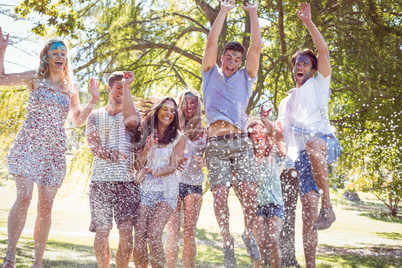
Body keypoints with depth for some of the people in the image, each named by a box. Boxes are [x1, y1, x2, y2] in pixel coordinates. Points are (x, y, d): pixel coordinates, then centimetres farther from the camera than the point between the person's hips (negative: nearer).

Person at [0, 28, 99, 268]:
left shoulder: (71, 87, 14)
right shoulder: (35, 78, 7)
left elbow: (78, 120, 20)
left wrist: (94, 100, 9)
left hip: (55, 149, 3)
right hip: (29, 144, -3)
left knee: (46, 206, -1)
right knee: (24, 196, -19)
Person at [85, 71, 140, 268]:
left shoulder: (132, 115, 12)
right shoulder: (95, 116, 15)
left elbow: (131, 120, -15)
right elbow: (93, 144, 1)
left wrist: (127, 85, -12)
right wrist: (108, 155, -21)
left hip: (126, 180, 0)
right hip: (100, 180, 1)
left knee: (126, 231, -6)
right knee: (101, 231, -4)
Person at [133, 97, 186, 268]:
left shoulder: (179, 138, 7)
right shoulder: (146, 133, 14)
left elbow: (173, 166, -2)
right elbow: (139, 164, 9)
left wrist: (157, 172, -22)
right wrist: (147, 149, -11)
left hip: (166, 191, -2)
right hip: (144, 189, 2)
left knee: (153, 234, -21)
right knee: (139, 236, -13)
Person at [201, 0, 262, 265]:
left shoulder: (245, 78, 19)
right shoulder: (211, 74, 17)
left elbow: (256, 46, 10)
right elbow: (212, 42, 7)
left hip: (240, 142, 1)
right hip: (216, 143, -1)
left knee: (250, 191, -11)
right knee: (220, 194, -10)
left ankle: (249, 234, 11)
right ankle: (227, 241, 7)